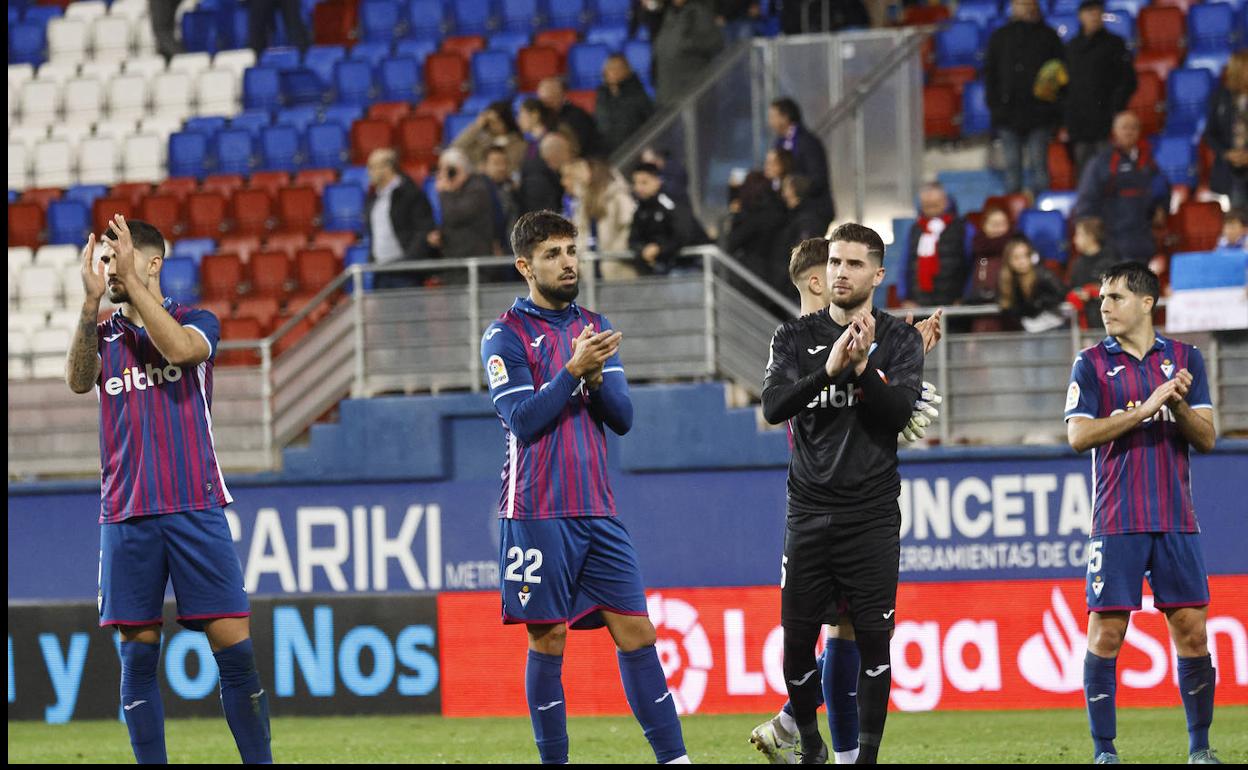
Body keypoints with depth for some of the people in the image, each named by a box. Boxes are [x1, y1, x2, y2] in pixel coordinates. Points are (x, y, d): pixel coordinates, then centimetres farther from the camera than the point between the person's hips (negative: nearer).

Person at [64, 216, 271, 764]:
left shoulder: (197, 322, 6)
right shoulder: (104, 334, 13)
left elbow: (178, 349, -18)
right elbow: (78, 381, -8)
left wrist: (132, 283, -17)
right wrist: (91, 301, -18)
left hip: (196, 508, -2)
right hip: (125, 513, 2)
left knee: (233, 647, -6)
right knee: (138, 656, 0)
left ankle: (259, 761, 1)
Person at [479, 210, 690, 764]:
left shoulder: (595, 328, 14)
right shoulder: (505, 336, -2)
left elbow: (622, 417, 8)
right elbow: (524, 419, -12)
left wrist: (596, 376, -10)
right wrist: (573, 370, -19)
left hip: (598, 510, 5)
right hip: (538, 512, -5)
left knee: (636, 633, 0)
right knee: (547, 642, -2)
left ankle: (673, 757, 0)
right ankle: (554, 760, 6)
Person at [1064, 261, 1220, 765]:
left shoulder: (1184, 359, 9)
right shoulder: (1092, 363, 4)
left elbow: (1206, 438, 6)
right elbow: (1078, 435, -7)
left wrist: (1178, 406, -14)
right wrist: (1145, 409, -17)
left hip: (1176, 521, 2)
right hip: (1116, 524, -2)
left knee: (1191, 629, 0)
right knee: (1105, 632, -5)